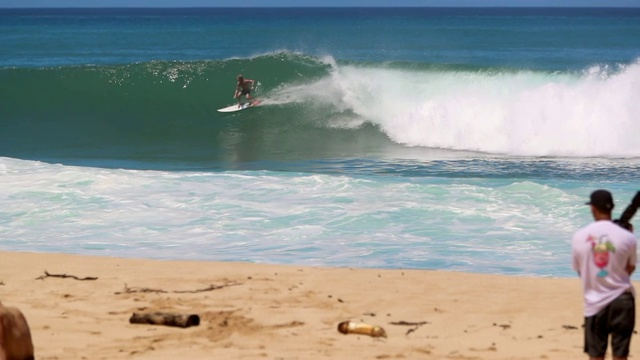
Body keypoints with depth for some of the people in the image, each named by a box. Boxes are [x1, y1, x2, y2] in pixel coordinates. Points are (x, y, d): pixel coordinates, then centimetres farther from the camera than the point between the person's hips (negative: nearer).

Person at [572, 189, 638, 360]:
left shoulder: (579, 236, -5)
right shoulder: (627, 237, -10)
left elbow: (579, 270, 6)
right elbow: (630, 269, 3)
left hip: (594, 302, 1)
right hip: (622, 300, -1)